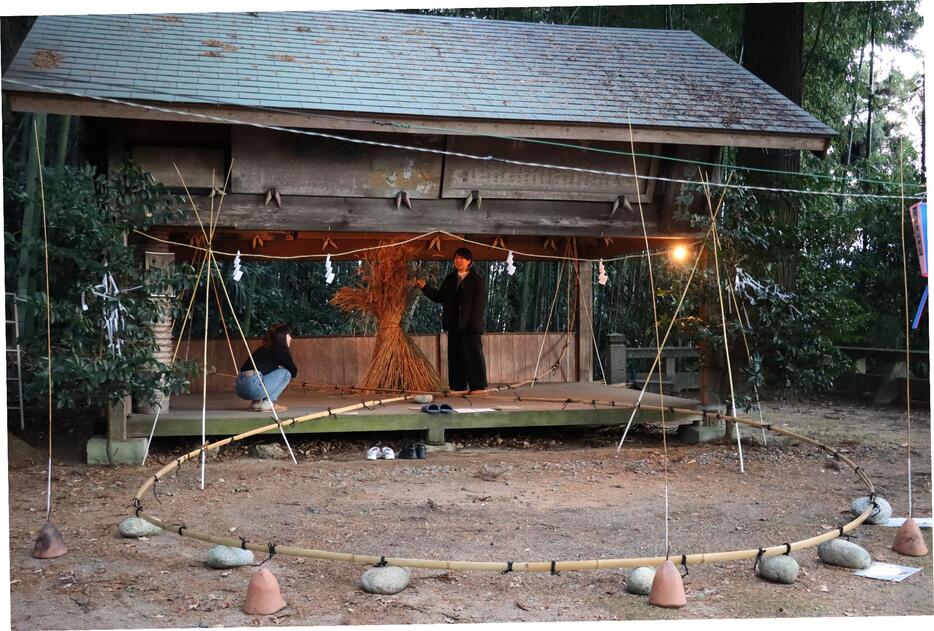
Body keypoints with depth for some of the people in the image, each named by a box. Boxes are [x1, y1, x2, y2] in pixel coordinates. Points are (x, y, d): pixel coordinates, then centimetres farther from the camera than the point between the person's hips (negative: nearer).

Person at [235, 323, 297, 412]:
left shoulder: (265, 348, 27)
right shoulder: (281, 349, 3)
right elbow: (294, 373, 6)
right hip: (252, 386, -9)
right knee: (286, 373, 0)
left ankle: (257, 402, 16)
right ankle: (267, 403, -1)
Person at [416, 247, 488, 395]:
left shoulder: (476, 280, -3)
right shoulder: (450, 279, 15)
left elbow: (480, 304, -8)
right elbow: (439, 297, 21)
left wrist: (475, 324, -15)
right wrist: (425, 288, 9)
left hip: (470, 325, -6)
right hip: (454, 325, 6)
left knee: (473, 354, -5)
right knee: (455, 355, 6)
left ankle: (479, 386, 0)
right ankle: (459, 386, 12)